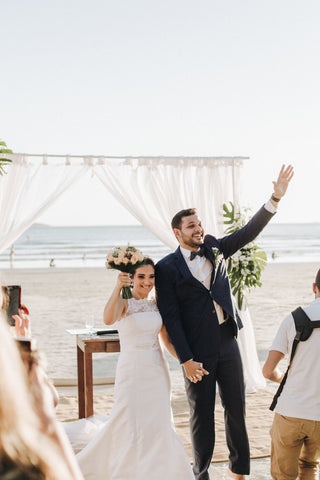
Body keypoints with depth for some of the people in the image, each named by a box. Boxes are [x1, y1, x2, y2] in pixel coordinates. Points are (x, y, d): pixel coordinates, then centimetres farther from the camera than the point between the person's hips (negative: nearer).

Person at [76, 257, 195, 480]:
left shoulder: (157, 304, 8)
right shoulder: (124, 303, -8)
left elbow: (168, 340, 11)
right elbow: (108, 319, -31)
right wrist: (118, 288, -42)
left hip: (157, 371, 5)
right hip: (132, 371, -5)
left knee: (158, 424, 10)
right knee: (132, 424, 0)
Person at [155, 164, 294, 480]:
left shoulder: (214, 249, 7)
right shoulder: (167, 268, -8)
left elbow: (249, 232, 1)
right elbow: (170, 317, -11)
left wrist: (276, 198, -10)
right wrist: (186, 360, -15)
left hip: (227, 344, 5)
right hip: (197, 352, -5)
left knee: (236, 408, 12)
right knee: (201, 415, 7)